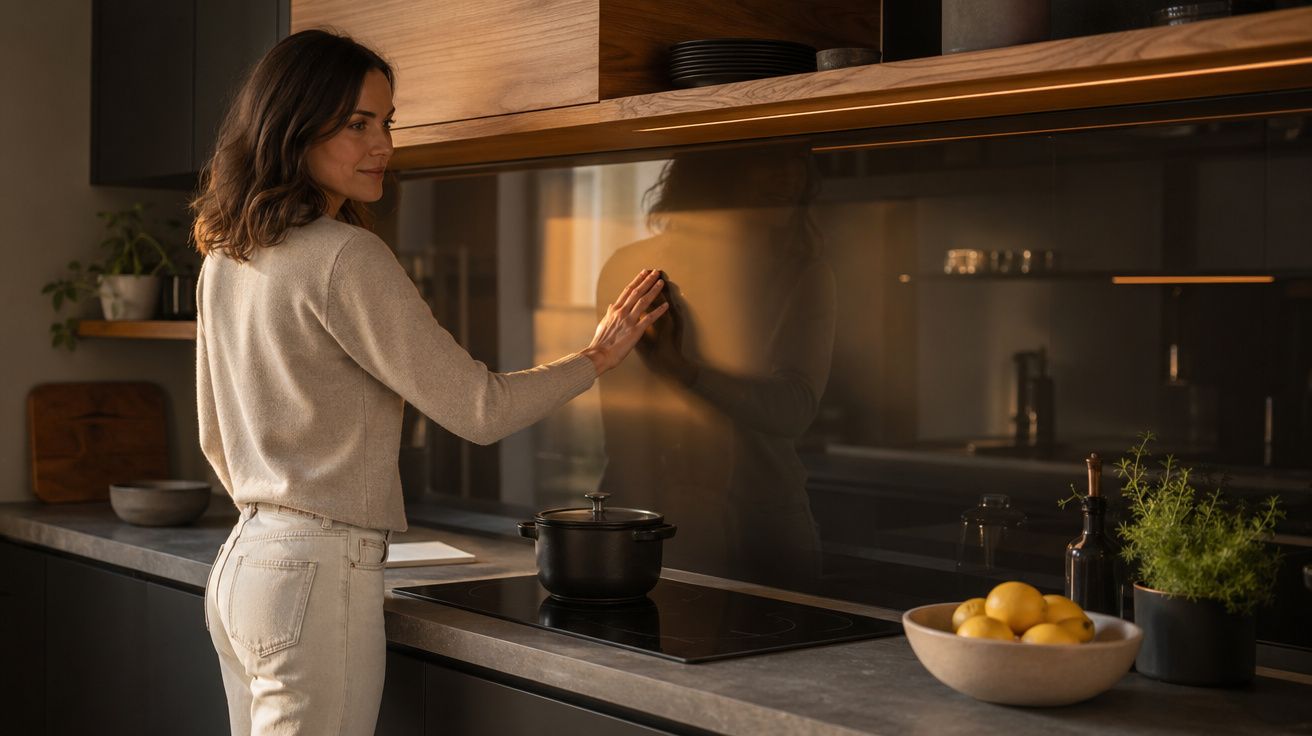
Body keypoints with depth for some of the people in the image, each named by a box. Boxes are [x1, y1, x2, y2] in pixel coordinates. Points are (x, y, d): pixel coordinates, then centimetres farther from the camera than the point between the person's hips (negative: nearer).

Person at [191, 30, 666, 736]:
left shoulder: (223, 261, 10)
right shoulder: (345, 258, -16)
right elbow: (477, 408, -13)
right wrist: (597, 356, 1)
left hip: (239, 566, 9)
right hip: (316, 577, -9)